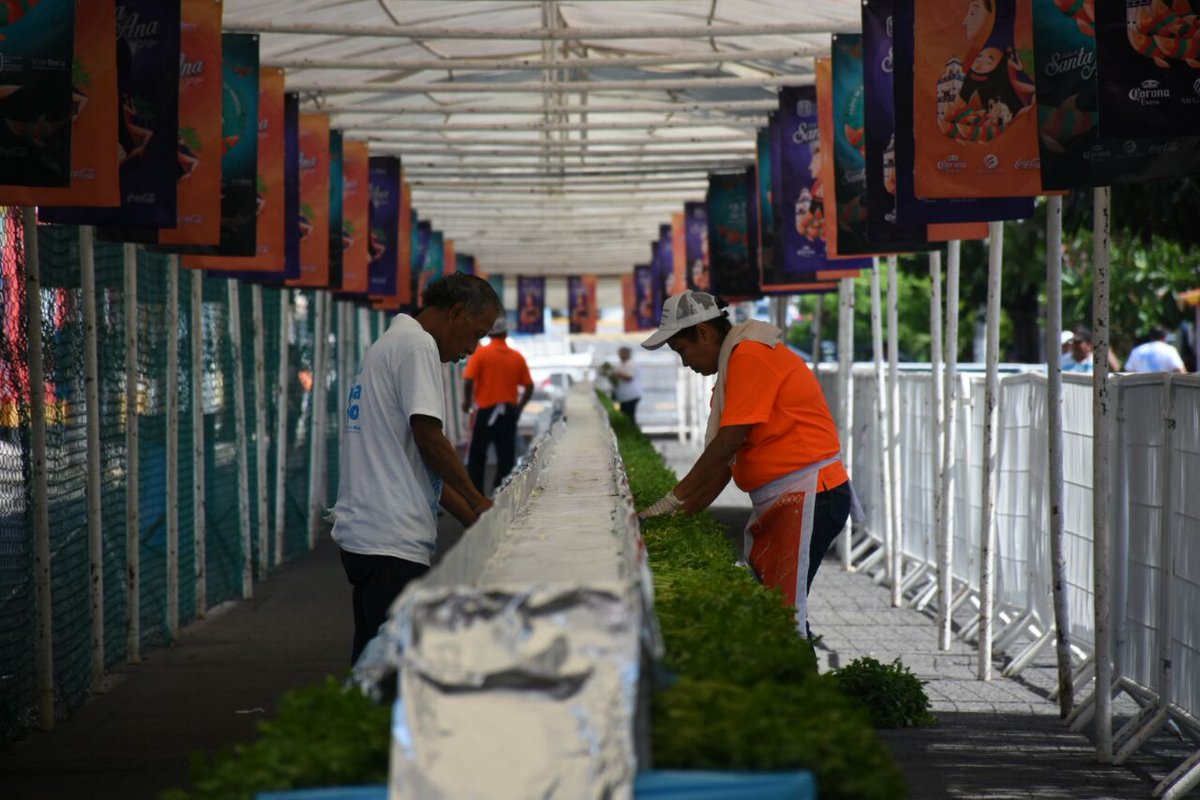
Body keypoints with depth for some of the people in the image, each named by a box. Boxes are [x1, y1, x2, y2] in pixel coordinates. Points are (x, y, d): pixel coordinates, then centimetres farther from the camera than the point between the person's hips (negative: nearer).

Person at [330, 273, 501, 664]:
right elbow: (428, 437, -15)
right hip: (391, 541, -10)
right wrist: (479, 503, -2)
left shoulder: (389, 343, 24)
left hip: (363, 533, 10)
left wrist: (473, 518, 20)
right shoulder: (418, 346, -7)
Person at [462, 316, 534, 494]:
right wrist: (519, 408, 15)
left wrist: (467, 401, 2)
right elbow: (529, 387, 3)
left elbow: (468, 380, -14)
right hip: (509, 411, 3)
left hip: (486, 411, -3)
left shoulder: (481, 353, -6)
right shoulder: (517, 357, 3)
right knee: (506, 458, 8)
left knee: (476, 456, 6)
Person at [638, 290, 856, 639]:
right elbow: (725, 463, 18)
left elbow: (728, 442, -17)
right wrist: (683, 513, 11)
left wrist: (673, 501, -11)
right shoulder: (736, 362, 20)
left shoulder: (750, 356, -11)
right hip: (779, 502, 10)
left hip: (809, 497, -10)